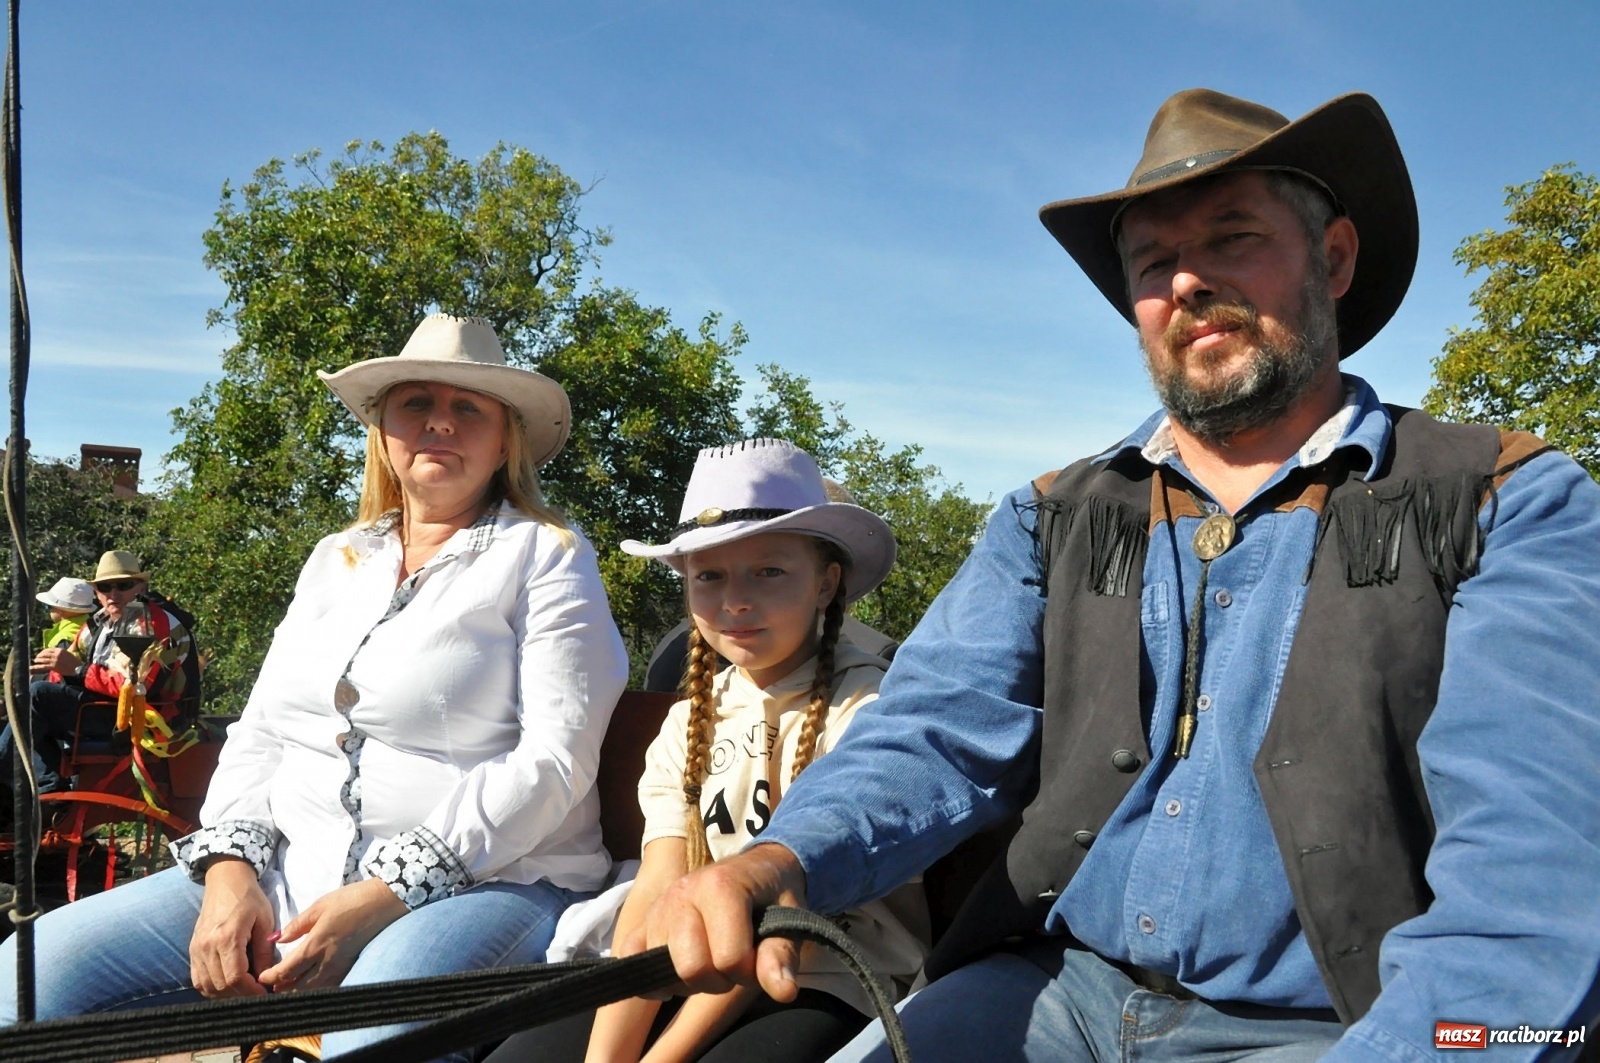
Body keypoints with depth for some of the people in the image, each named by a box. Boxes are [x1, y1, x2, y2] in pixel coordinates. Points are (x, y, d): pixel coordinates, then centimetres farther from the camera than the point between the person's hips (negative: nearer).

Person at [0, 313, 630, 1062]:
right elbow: (261, 732, 16)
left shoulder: (546, 556, -2)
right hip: (292, 875, 6)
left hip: (481, 880, -6)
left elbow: (556, 756, -11)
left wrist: (386, 894, -18)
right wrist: (231, 867, -4)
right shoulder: (335, 560, 17)